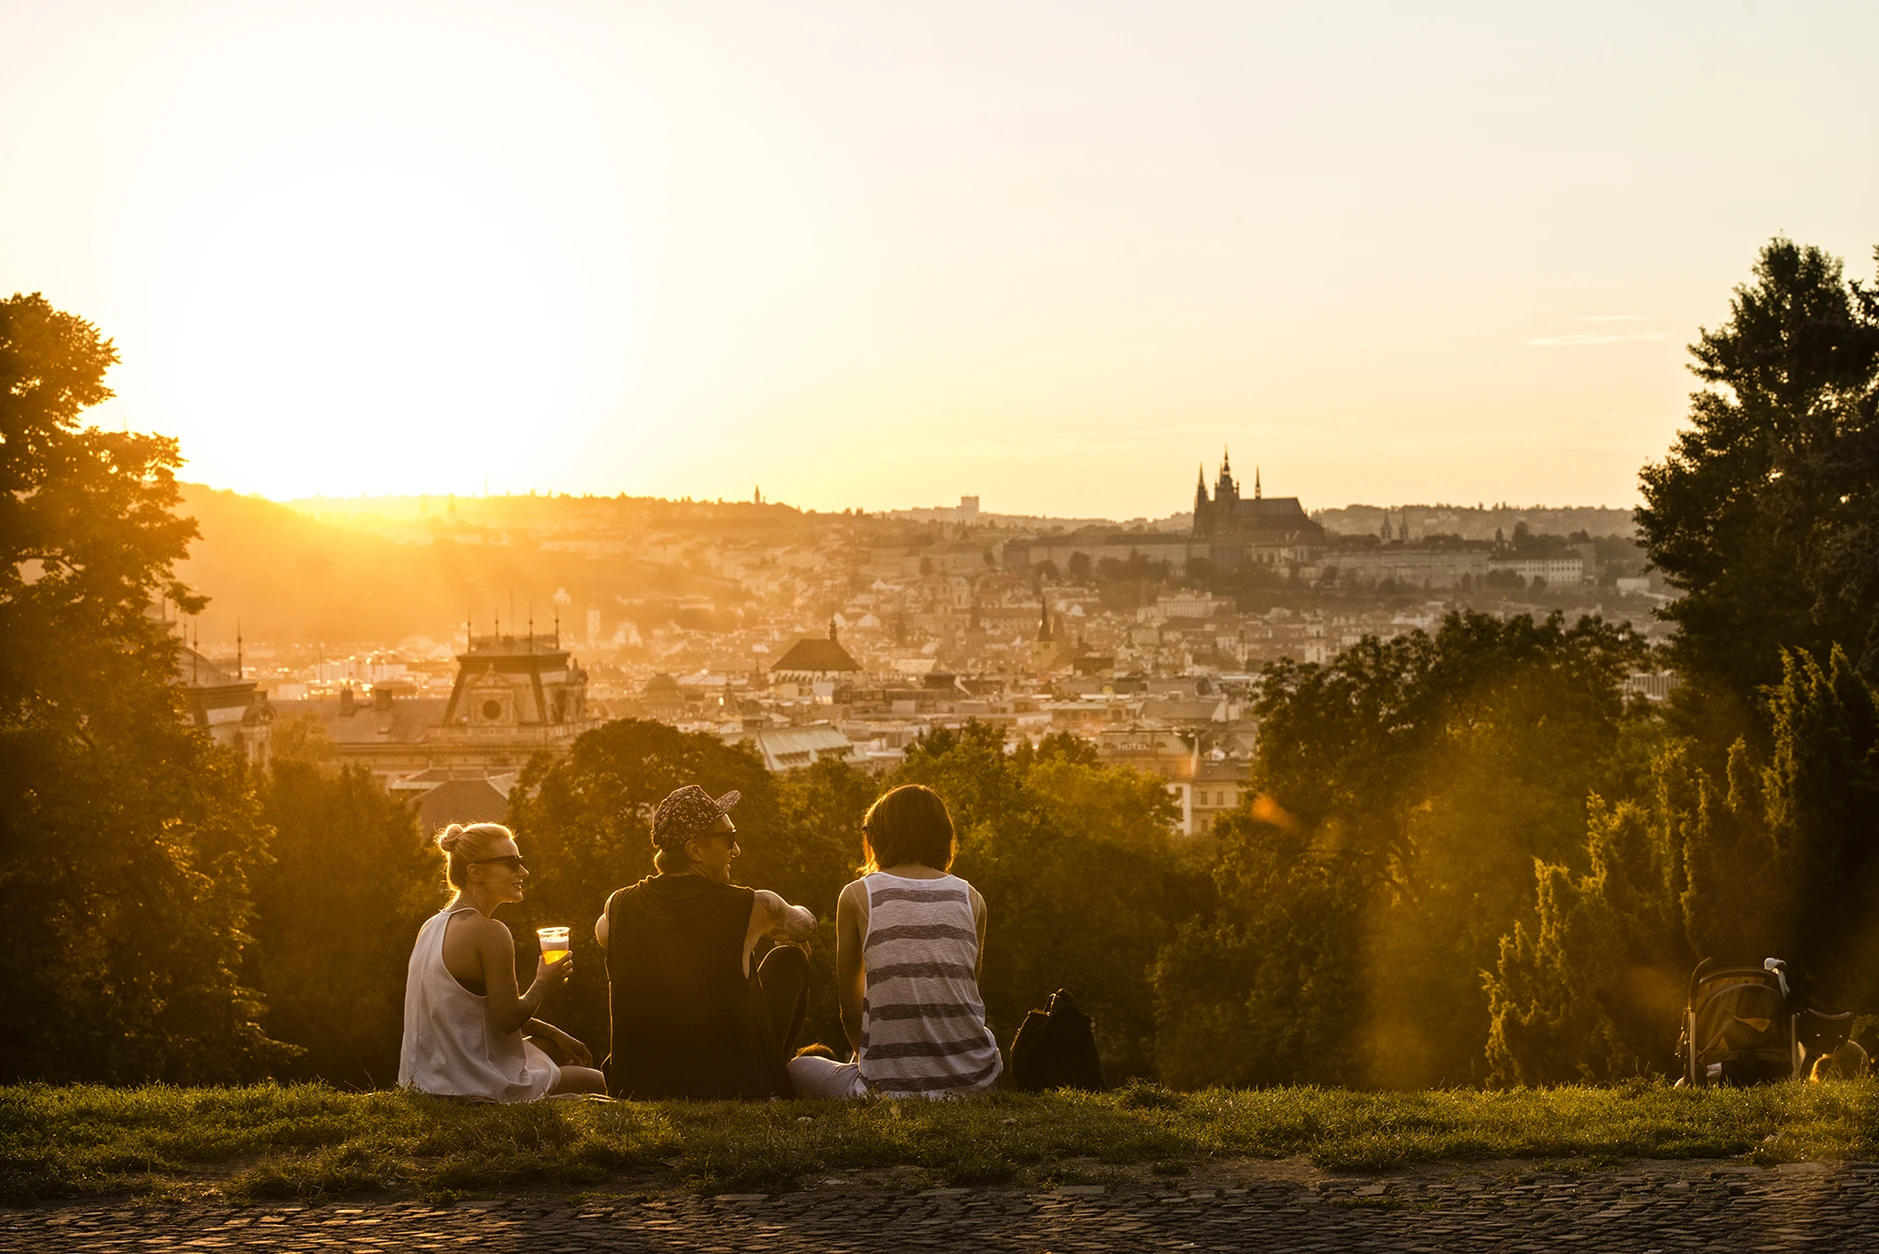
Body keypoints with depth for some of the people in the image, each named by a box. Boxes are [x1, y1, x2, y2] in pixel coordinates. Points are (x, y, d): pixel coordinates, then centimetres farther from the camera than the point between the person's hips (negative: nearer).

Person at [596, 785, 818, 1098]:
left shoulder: (619, 908, -5)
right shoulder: (751, 908, -15)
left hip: (637, 1087, 4)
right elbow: (805, 924, 10)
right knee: (790, 956, 16)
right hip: (735, 1090, -3)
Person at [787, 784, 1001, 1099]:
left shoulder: (856, 896, 3)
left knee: (798, 1069, 27)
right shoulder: (971, 898, 10)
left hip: (889, 1086, -3)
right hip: (970, 1079, 3)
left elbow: (850, 1008, 8)